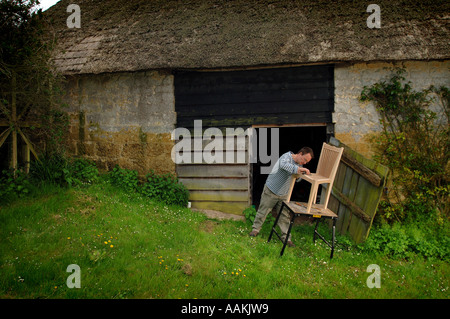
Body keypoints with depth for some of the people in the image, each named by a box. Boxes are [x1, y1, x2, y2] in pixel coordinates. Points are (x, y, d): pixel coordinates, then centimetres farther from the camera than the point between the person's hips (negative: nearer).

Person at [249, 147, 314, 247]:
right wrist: (297, 169, -53)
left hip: (283, 194, 6)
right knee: (263, 211, 7)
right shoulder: (287, 156, -21)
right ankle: (256, 229, 27)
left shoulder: (300, 164, 3)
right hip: (271, 191, -6)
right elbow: (283, 165, -45)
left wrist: (301, 173, -15)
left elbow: (297, 180, 7)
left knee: (285, 216, 3)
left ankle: (286, 237, 11)